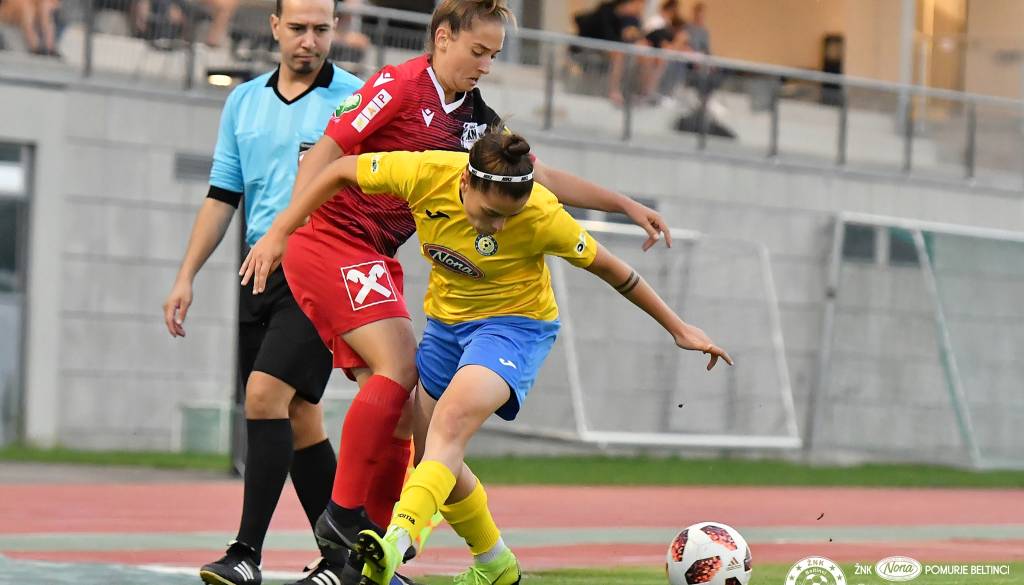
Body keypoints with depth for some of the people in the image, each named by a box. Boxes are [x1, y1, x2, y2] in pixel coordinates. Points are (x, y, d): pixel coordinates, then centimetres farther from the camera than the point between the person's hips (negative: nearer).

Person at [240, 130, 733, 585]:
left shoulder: (542, 218, -26)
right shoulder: (427, 173, -22)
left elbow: (607, 267, -11)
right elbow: (340, 172, -7)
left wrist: (678, 329, -4)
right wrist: (277, 236, -6)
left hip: (514, 324, -5)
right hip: (445, 320, 5)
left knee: (449, 422, -31)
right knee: (432, 455, 6)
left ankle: (398, 540, -47)